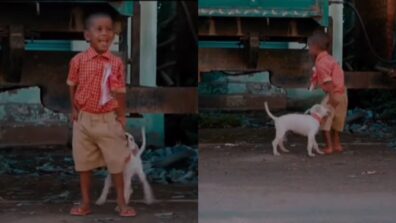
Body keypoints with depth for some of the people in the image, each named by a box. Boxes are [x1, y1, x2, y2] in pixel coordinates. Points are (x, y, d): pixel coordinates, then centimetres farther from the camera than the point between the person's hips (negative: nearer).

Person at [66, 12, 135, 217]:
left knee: (116, 163, 6)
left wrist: (121, 117, 1)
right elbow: (72, 87, 5)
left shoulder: (116, 63, -8)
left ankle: (122, 203, 19)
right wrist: (74, 110, 3)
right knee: (83, 163, 11)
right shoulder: (78, 60, -8)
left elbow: (119, 92, -2)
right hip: (84, 119, 1)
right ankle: (85, 204, 23)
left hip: (108, 120, -1)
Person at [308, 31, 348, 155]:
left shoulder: (321, 63, -15)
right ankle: (337, 144, 28)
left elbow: (328, 81, -24)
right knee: (335, 120, 20)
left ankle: (329, 147, -2)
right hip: (342, 93, 9)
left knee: (324, 119, -1)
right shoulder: (329, 58, 15)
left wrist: (332, 97, -28)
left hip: (334, 94, -9)